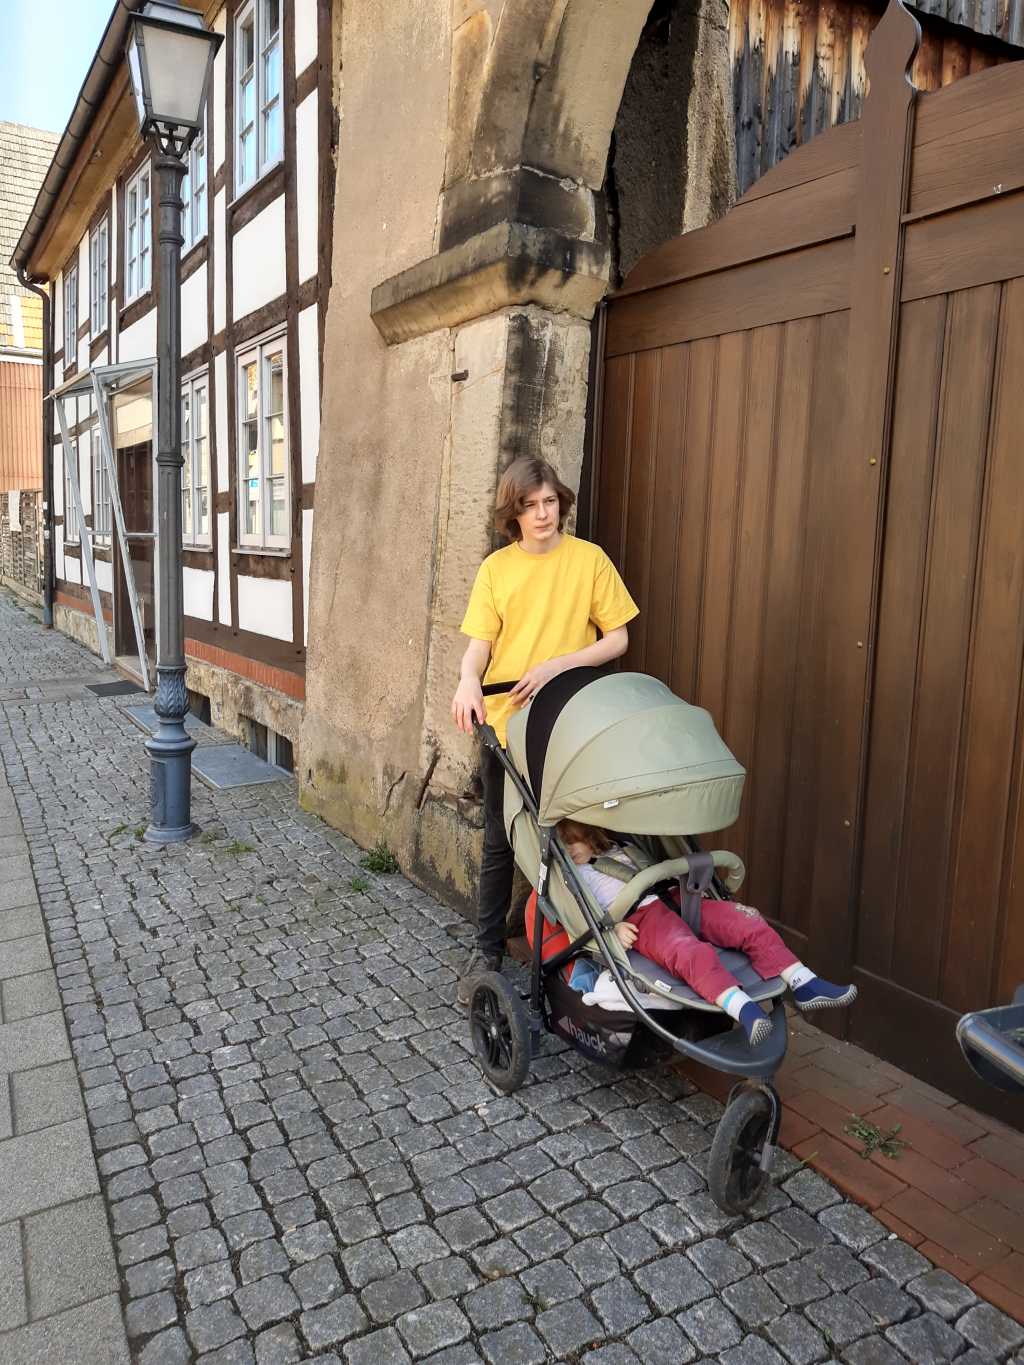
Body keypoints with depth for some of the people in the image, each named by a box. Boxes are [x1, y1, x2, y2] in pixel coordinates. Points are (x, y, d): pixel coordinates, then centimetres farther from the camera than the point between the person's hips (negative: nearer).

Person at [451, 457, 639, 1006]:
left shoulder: (589, 559, -1)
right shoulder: (496, 567, 3)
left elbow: (617, 638, -2)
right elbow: (480, 642, 0)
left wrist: (557, 665, -15)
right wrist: (468, 680, -22)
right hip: (506, 722, 1)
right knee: (500, 842, 9)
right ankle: (487, 951, 23)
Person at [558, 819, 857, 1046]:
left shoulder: (622, 850, 31)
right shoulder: (575, 875, 13)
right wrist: (614, 927, -20)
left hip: (670, 901, 7)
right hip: (639, 920, -7)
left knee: (749, 924, -12)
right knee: (693, 954, -38)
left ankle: (804, 985, -16)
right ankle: (745, 1011, -56)